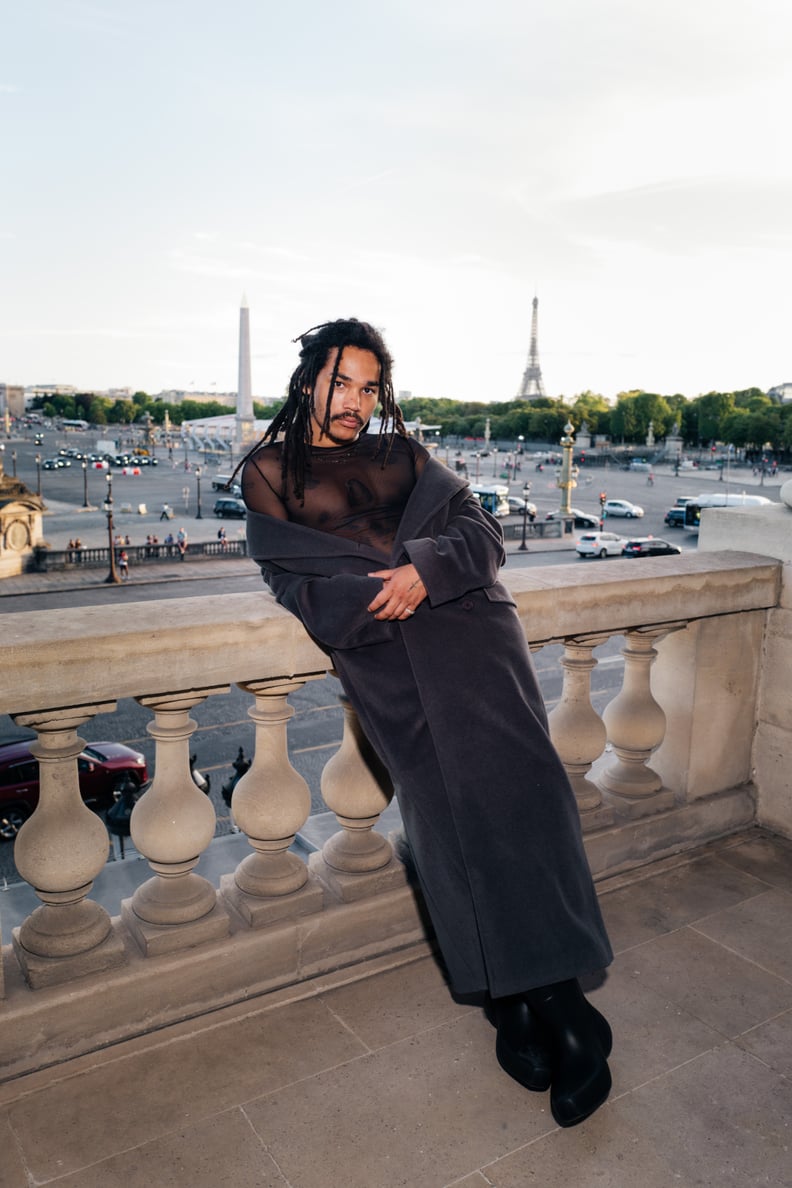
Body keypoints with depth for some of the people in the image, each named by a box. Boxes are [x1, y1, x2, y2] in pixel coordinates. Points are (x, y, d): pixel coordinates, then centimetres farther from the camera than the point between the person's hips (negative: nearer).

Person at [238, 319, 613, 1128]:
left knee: (511, 785, -12)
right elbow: (291, 583, 6)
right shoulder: (269, 474, 17)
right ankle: (511, 1006, 2)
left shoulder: (401, 454, 23)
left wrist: (426, 569, -9)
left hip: (466, 622, 2)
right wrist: (369, 598, -12)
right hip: (380, 654, -1)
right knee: (442, 808, -10)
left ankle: (557, 1004, -7)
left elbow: (481, 528, 12)